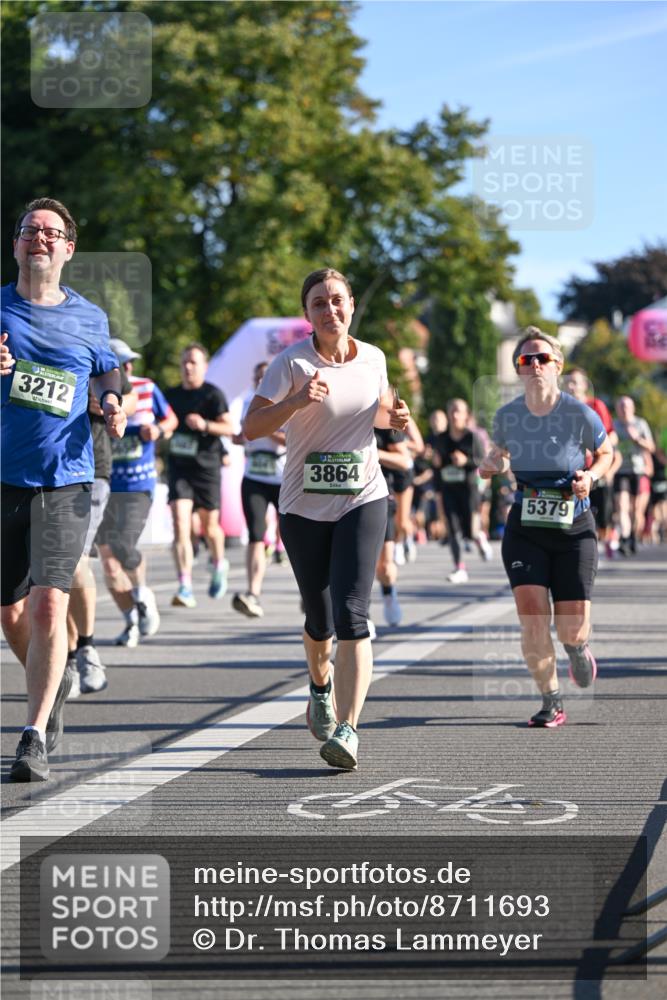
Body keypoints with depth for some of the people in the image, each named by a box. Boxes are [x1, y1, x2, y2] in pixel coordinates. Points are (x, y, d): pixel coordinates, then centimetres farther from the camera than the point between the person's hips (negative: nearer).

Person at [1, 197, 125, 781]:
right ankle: (52, 684, 39)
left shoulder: (88, 317, 7)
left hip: (65, 481, -1)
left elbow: (105, 370, 24)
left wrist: (112, 403, 3)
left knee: (49, 603, -16)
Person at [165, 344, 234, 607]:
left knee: (209, 526, 11)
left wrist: (205, 425, -28)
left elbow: (229, 428, -13)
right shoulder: (172, 395, 11)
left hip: (206, 468, -3)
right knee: (180, 526, -13)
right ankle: (185, 588, -18)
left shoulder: (213, 394, -5)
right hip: (179, 468, 3)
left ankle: (219, 565, 43)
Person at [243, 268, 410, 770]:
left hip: (363, 502, 1)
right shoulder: (291, 362, -8)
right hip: (304, 507, 0)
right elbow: (251, 427, -18)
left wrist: (394, 417, 1)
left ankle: (347, 729, -22)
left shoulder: (373, 359, 4)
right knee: (319, 620, 10)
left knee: (351, 614, -17)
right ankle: (321, 687, 44)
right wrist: (298, 401, -33)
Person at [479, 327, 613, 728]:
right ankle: (552, 703, 3)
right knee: (532, 616, -13)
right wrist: (493, 465, -6)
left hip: (574, 529, -1)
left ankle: (578, 649, 39)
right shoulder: (507, 416, -4)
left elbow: (606, 454, 5)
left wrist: (591, 476, -15)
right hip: (525, 529, 2)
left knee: (571, 627, -1)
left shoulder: (579, 414, -12)